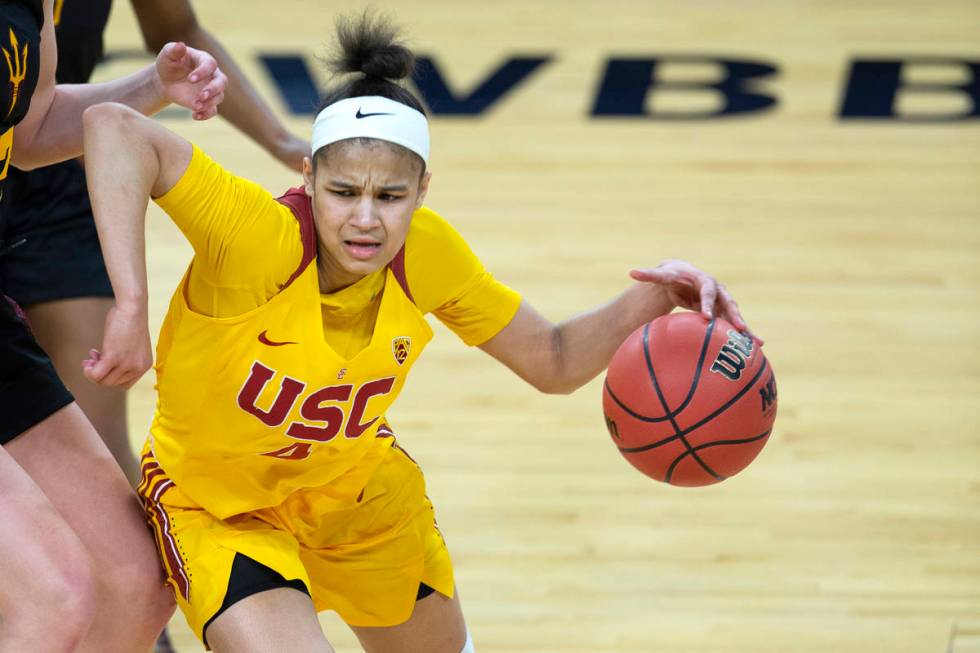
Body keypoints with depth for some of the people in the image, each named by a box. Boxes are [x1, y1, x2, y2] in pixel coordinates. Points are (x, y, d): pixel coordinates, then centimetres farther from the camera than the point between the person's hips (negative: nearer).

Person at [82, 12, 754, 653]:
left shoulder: (427, 254, -21)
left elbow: (552, 363, -7)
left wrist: (652, 300, -24)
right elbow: (114, 128, -51)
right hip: (214, 504, -5)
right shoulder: (261, 238, -38)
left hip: (358, 485, 5)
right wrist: (131, 307, -57)